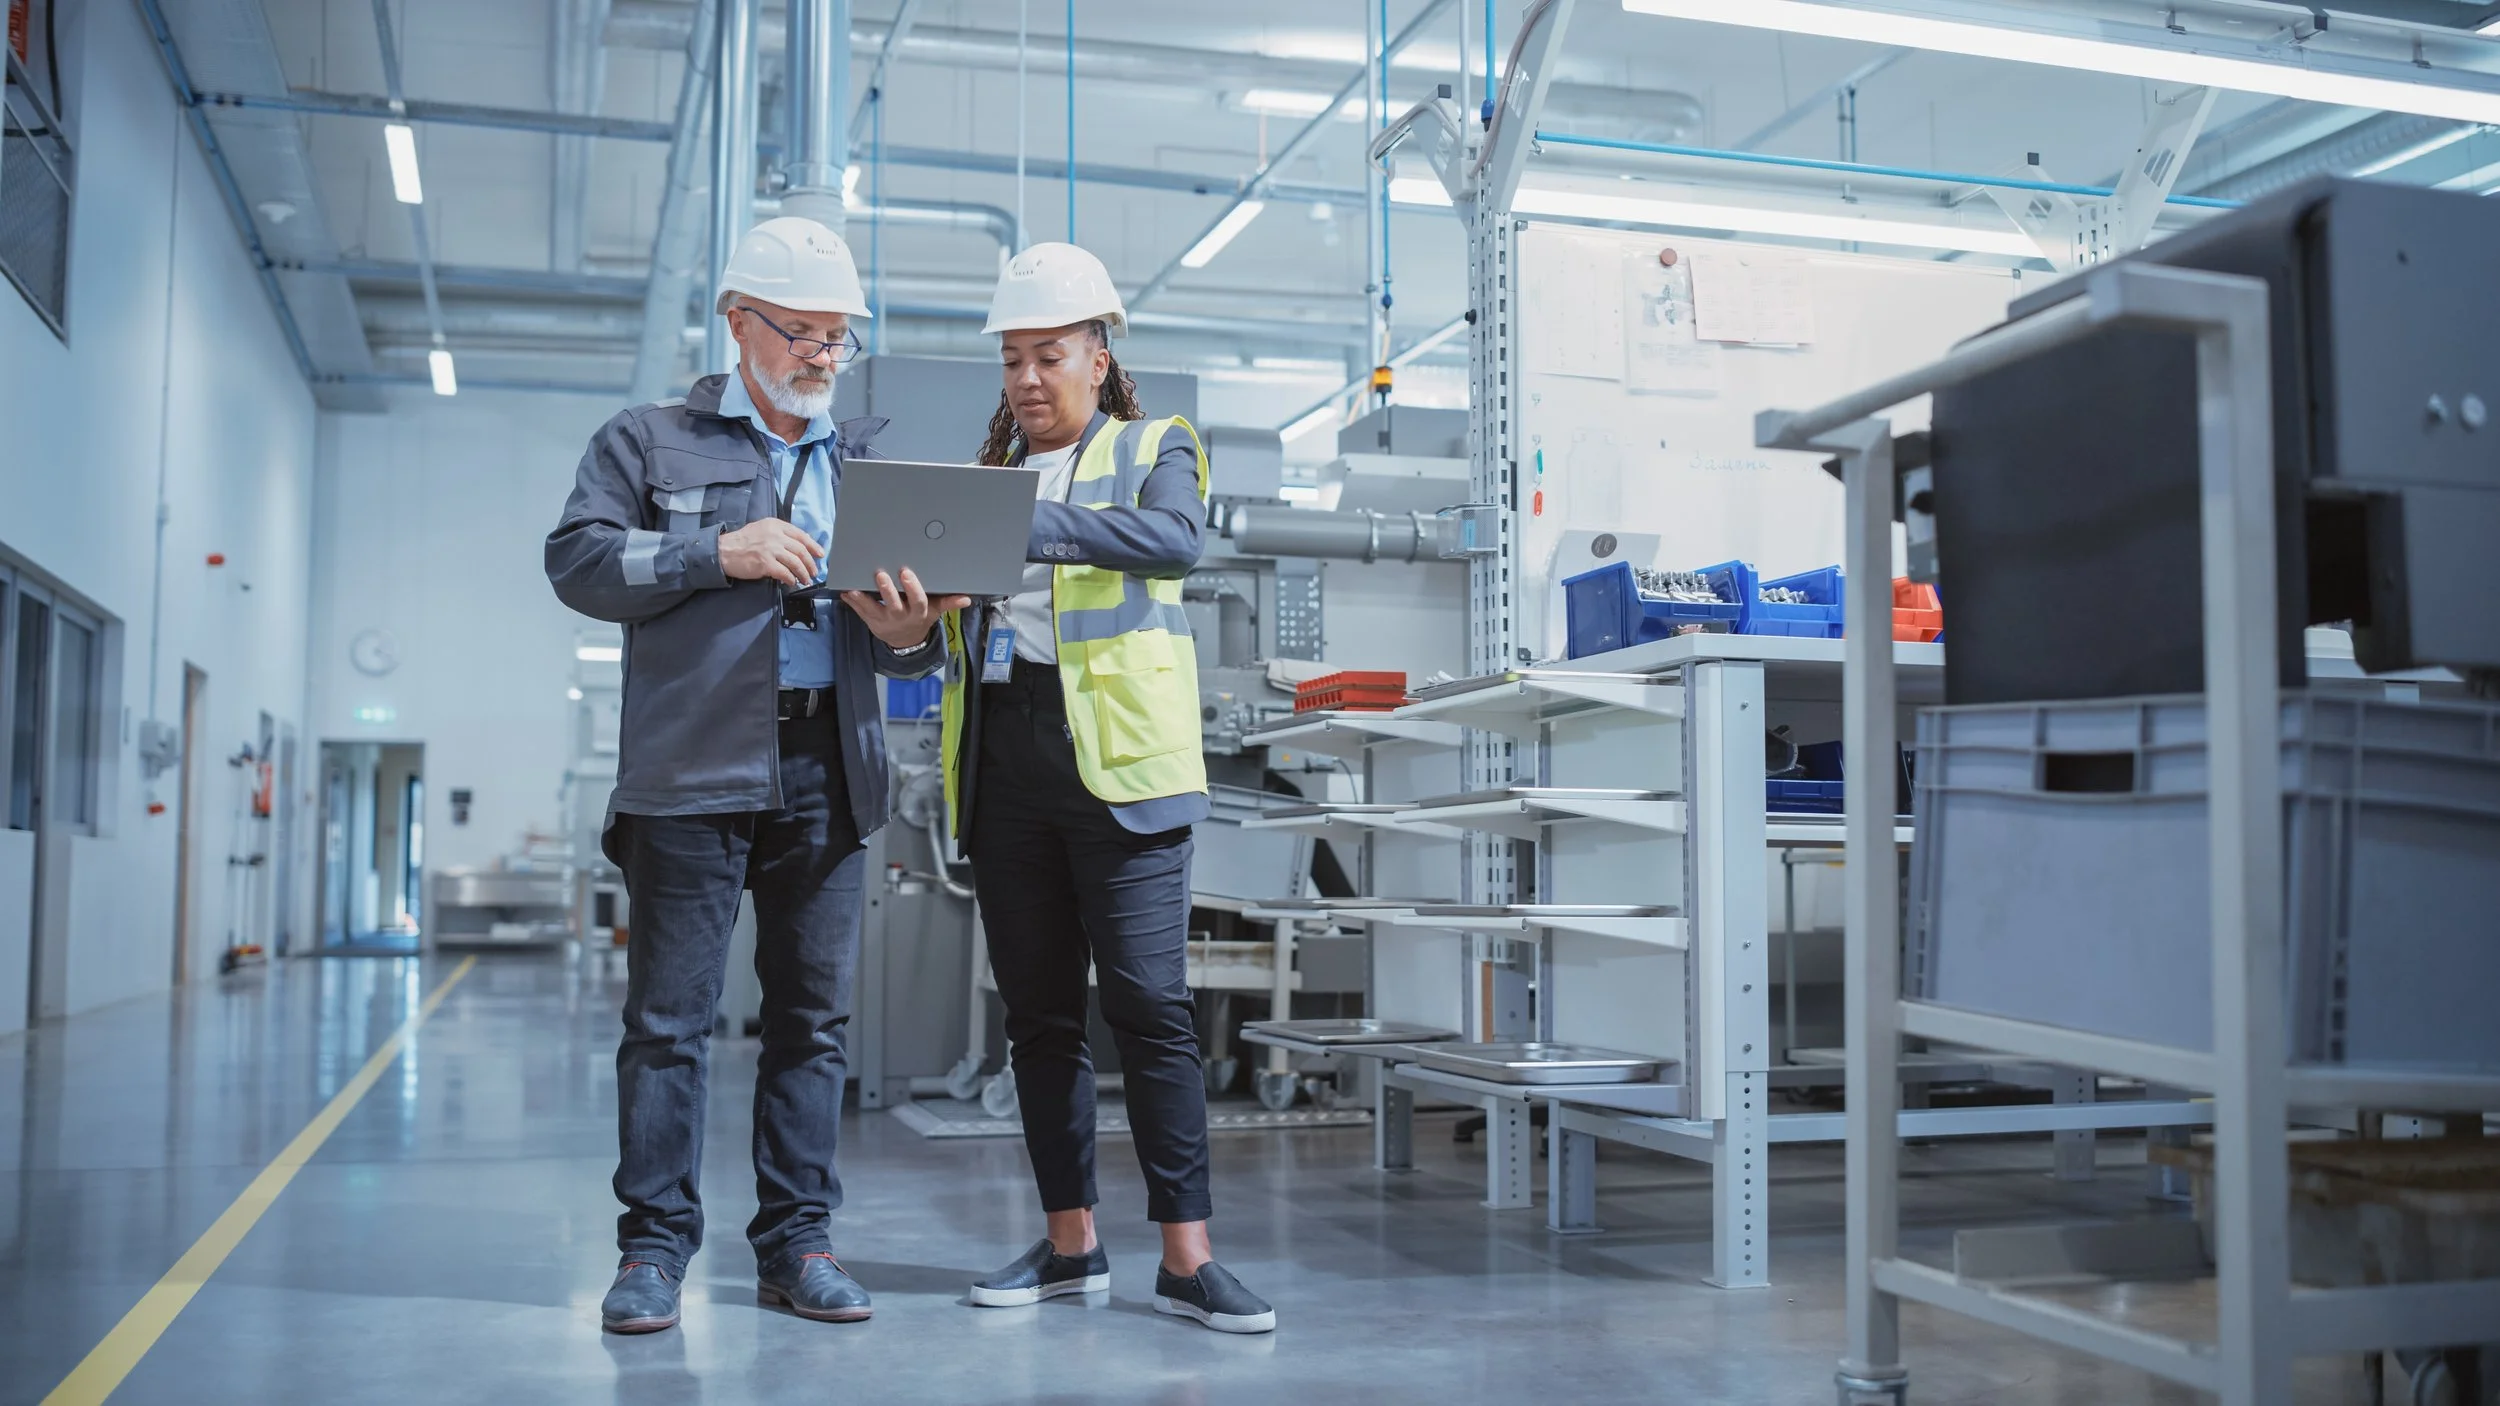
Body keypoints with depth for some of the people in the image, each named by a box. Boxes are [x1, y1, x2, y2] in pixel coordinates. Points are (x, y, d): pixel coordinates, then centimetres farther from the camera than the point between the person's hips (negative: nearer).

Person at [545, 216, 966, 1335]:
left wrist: (908, 633, -8)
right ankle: (654, 1249, 9)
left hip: (828, 771, 4)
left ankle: (797, 1241, 15)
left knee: (813, 1014, 6)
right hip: (693, 769, -3)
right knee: (669, 1016, -1)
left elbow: (910, 607, 16)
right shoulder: (650, 441, 9)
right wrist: (719, 551, -13)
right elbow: (577, 559, -2)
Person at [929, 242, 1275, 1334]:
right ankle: (1071, 1243, 16)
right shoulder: (987, 474, 21)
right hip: (1003, 753, 5)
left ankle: (1186, 1254, -3)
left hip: (1115, 753, -5)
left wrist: (1033, 526, -26)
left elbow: (1176, 538, -15)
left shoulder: (1153, 450, 8)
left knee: (1149, 1003, -8)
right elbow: (950, 613, 15)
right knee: (1038, 1010, 7)